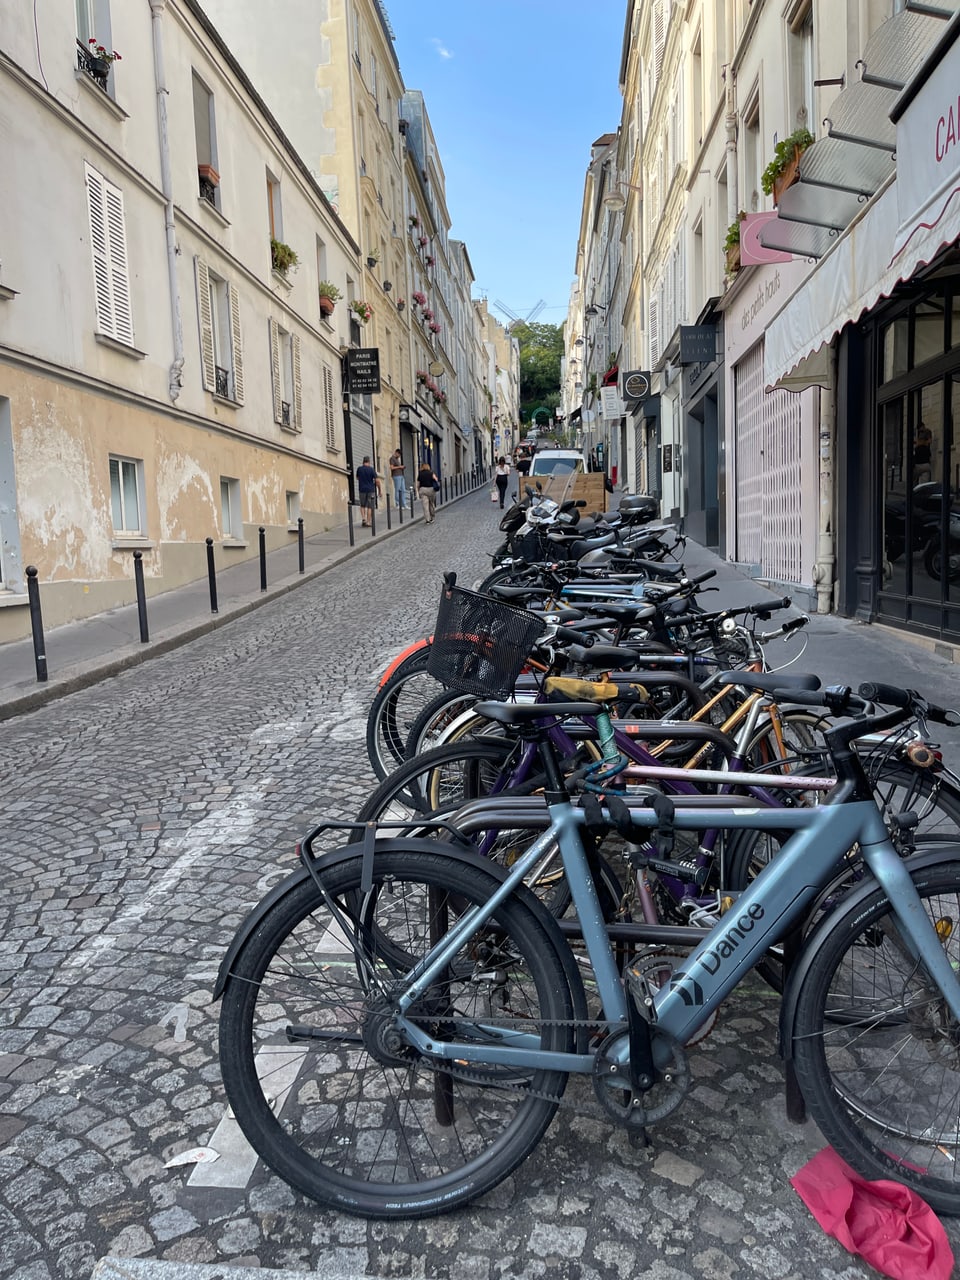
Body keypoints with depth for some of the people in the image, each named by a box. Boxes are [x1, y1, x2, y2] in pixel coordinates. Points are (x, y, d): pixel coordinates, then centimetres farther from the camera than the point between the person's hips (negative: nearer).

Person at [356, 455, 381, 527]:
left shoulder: (359, 469, -1)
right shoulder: (371, 469, -8)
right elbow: (377, 481, -10)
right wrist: (380, 490, -2)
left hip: (362, 490, 2)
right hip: (371, 490, -2)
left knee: (363, 505, 18)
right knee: (370, 507, 5)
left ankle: (363, 518, 0)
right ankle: (368, 522, 4)